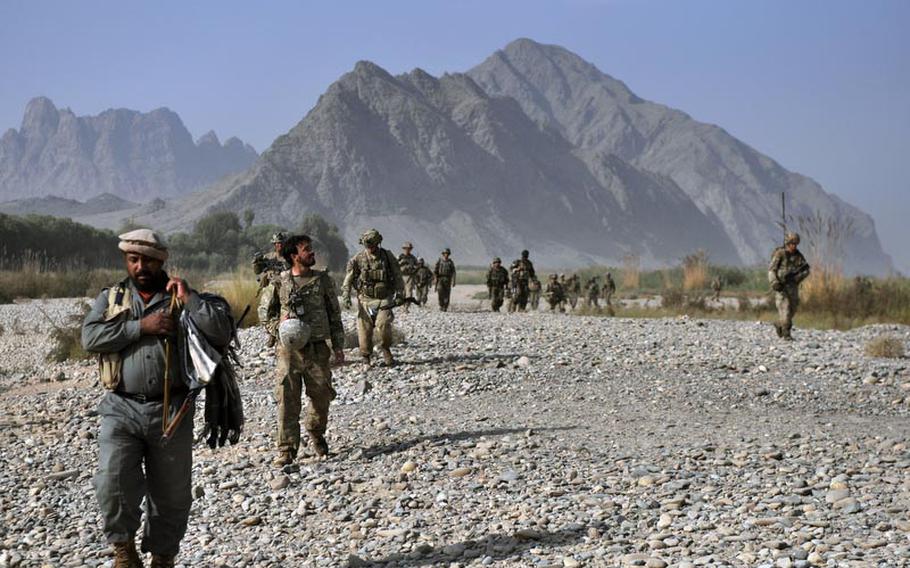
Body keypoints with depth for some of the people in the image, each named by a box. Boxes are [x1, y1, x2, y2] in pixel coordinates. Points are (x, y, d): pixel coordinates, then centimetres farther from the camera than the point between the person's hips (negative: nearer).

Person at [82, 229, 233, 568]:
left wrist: (188, 298, -12)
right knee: (114, 483, -18)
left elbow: (222, 335, -6)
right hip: (121, 409, 0)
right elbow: (90, 337, -6)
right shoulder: (111, 298, 11)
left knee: (172, 494, 9)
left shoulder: (181, 298, 7)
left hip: (171, 410, 1)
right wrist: (141, 326, -12)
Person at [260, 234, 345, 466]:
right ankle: (286, 449, -1)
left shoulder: (322, 279, 5)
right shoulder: (280, 282, 2)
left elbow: (335, 314, 9)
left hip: (318, 349, 1)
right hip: (289, 349, -1)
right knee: (287, 399, -6)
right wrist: (279, 326, -6)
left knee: (321, 396, 7)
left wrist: (338, 346, 5)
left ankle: (316, 434, 35)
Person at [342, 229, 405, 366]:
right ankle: (365, 357, 10)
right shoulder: (358, 259, 0)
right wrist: (346, 296, -10)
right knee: (364, 328, -3)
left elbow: (397, 276, 8)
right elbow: (348, 279, 1)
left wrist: (399, 293, 1)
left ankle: (386, 350, 5)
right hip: (365, 299, 1)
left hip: (384, 299, -1)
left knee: (383, 324, -19)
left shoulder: (388, 256, 2)